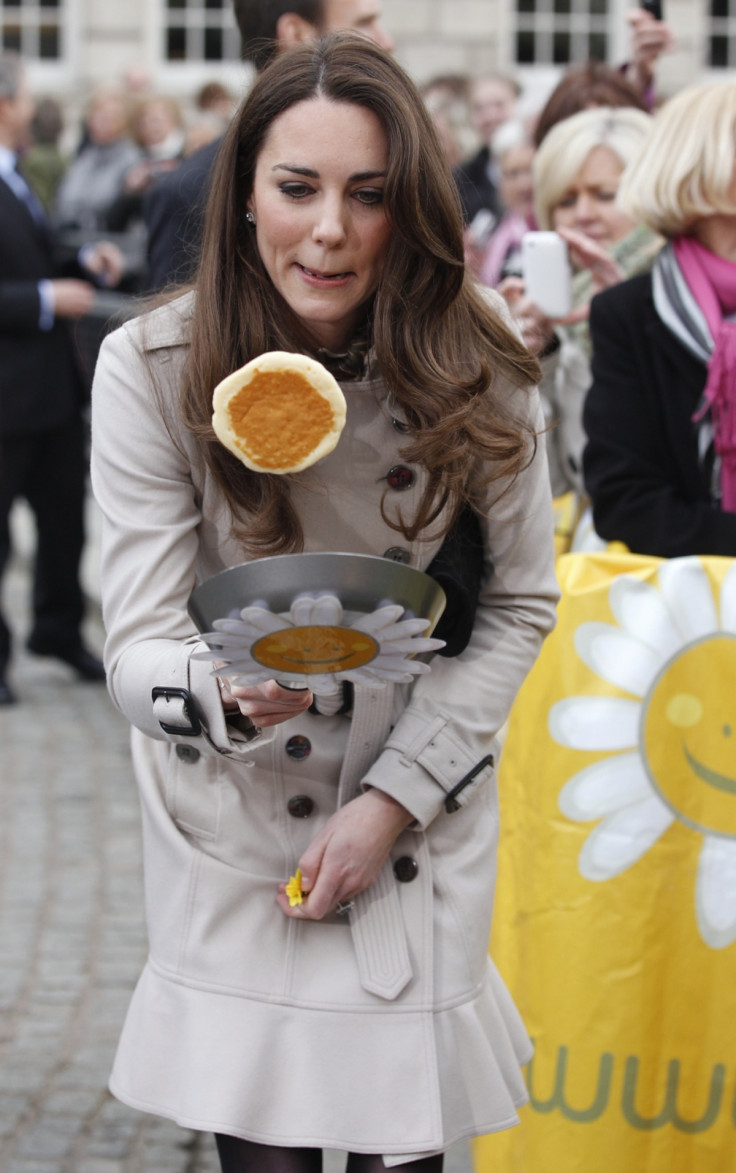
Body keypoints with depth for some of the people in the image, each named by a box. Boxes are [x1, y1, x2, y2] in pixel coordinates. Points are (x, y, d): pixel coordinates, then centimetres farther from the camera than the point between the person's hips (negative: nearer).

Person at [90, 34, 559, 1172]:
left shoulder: (477, 373, -13)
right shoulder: (151, 367, -17)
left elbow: (519, 606, -2)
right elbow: (138, 643, -18)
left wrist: (393, 798, -10)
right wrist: (227, 688, -42)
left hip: (420, 829, 1)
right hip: (231, 827, -1)